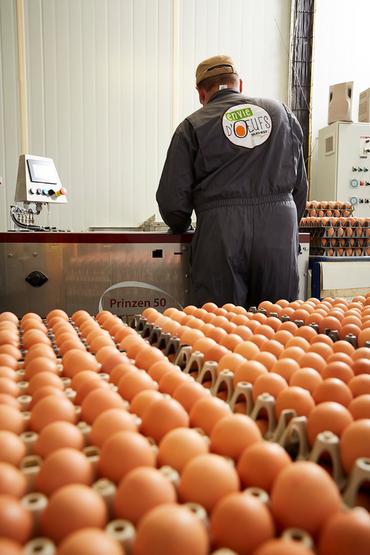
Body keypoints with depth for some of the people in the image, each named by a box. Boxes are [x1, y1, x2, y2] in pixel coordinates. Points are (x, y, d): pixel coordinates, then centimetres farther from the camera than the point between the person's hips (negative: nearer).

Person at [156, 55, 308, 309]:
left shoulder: (193, 126, 7)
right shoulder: (281, 112, 17)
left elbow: (172, 198, 3)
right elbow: (300, 183, 19)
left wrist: (181, 226, 23)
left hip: (221, 232, -2)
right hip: (280, 228, 3)